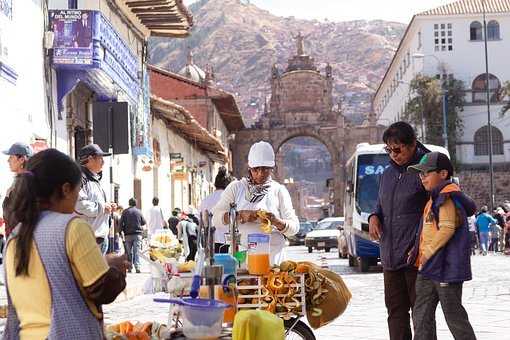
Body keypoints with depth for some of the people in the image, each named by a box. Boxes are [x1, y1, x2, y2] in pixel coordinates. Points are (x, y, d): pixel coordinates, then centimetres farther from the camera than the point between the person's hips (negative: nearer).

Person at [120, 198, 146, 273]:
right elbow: (143, 222, 10)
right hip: (138, 234, 0)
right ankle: (137, 267, -15)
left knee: (129, 252, 8)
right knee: (137, 251, -4)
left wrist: (121, 231, 4)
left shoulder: (125, 212, 1)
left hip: (128, 234, 0)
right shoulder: (138, 211, 2)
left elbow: (121, 223, -2)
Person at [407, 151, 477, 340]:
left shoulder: (447, 198, -14)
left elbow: (447, 229, -22)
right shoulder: (434, 198, 17)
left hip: (447, 268, -10)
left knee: (453, 314, 1)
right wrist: (418, 252, 16)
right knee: (421, 314, 7)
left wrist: (428, 253, -18)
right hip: (428, 268, 10)